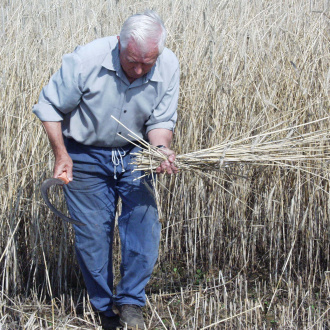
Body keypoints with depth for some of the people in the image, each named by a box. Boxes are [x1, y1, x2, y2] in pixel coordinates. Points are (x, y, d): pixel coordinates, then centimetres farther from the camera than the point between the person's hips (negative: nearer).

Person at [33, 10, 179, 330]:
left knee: (144, 222, -9)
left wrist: (161, 148, -26)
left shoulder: (168, 68, -16)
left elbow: (161, 121, -5)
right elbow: (50, 107, -13)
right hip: (84, 156, -2)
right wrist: (61, 155, -16)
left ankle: (131, 303, 6)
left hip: (133, 154, 3)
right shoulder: (86, 60, -27)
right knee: (92, 234, 1)